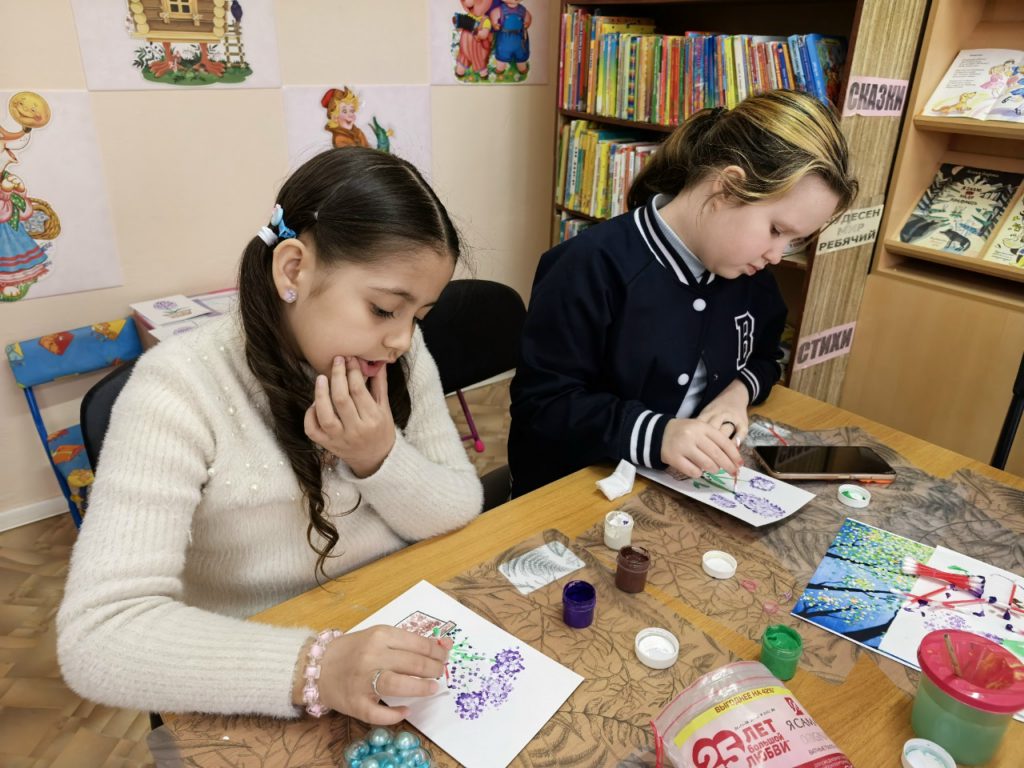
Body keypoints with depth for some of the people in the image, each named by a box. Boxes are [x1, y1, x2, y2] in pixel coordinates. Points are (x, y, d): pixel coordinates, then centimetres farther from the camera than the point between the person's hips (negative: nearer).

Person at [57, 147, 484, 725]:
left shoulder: (400, 354, -6)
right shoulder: (181, 389, -19)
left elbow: (464, 515, -2)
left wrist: (381, 459, -20)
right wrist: (315, 668, -37)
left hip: (406, 638, 3)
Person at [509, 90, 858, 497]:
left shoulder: (748, 275, 3)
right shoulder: (592, 267, -20)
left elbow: (764, 357, 20)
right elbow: (540, 405, -20)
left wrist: (739, 390, -3)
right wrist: (654, 434, -32)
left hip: (687, 484, 6)